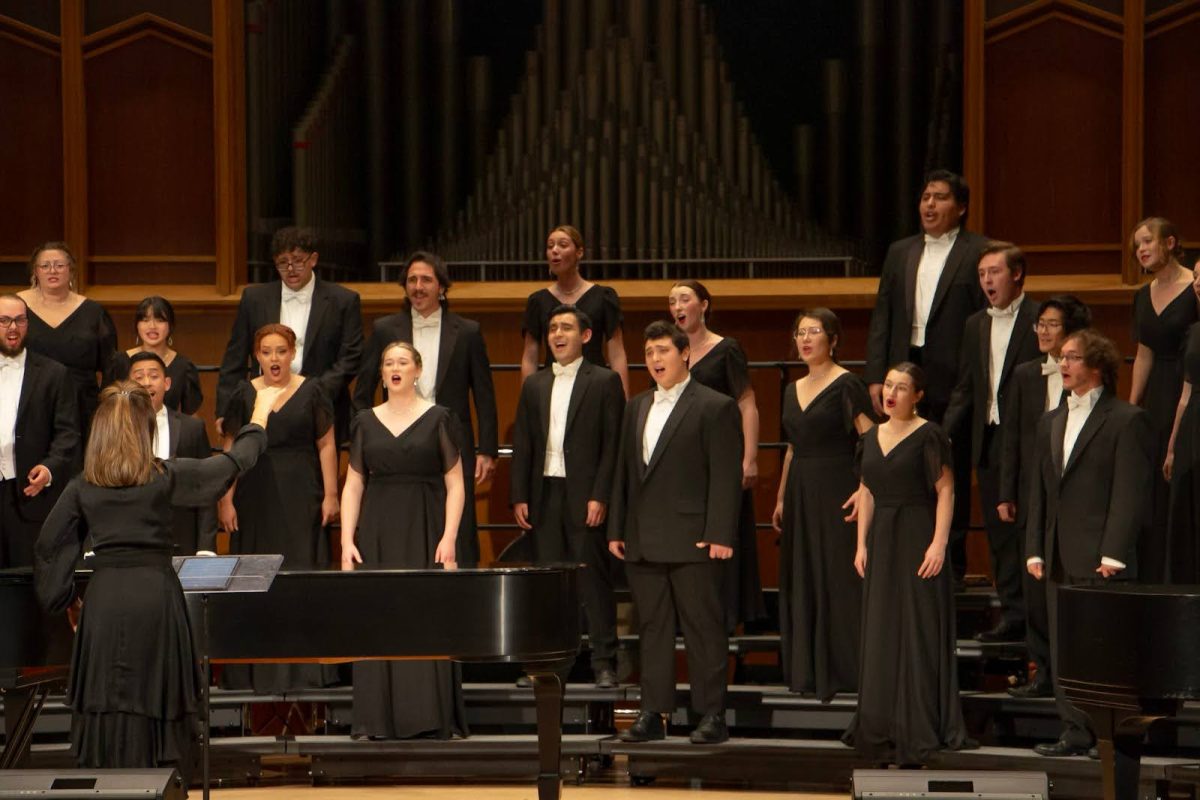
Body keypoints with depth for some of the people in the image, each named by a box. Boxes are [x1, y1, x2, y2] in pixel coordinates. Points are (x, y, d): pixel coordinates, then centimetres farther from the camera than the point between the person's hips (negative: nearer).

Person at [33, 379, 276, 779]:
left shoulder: (82, 487, 4)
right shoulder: (166, 477, 0)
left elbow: (50, 547, 8)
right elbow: (233, 462, 11)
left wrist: (67, 599, 21)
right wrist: (259, 415, 26)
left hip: (103, 600, 2)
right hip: (156, 595, -2)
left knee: (106, 708, 5)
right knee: (157, 707, 3)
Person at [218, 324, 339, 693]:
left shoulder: (311, 392, 3)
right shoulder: (243, 395, 5)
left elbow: (326, 445, 2)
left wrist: (330, 494, -4)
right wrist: (225, 499, -1)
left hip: (300, 496, -1)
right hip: (255, 496, 1)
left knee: (302, 571, -2)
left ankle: (304, 665, 2)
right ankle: (255, 667, 9)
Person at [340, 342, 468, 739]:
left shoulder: (437, 419, 1)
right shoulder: (366, 421, 9)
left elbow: (455, 484, 0)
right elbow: (353, 484, 9)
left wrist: (449, 538, -10)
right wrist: (347, 540, 0)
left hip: (424, 532, -3)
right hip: (377, 535, 3)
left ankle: (431, 719, -2)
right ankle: (382, 722, 4)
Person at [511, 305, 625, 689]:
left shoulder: (605, 382, 1)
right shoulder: (534, 385, 15)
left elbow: (613, 444, -5)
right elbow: (522, 444, 13)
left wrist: (600, 497, -12)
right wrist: (519, 496, 4)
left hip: (585, 498, -4)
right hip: (544, 496, 4)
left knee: (595, 581, -4)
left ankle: (604, 663, -1)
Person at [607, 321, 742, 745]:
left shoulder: (716, 407, -3)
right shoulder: (636, 408, 17)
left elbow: (726, 477, -8)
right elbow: (623, 471, 18)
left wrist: (719, 534, -15)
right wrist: (616, 529, 12)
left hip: (692, 540, -6)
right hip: (642, 542, 6)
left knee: (704, 627, -2)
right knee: (652, 628, 8)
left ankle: (712, 715, 2)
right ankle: (652, 714, 12)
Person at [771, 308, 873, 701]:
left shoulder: (846, 385, -8)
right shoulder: (794, 390, 14)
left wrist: (865, 489, -23)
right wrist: (781, 498, 16)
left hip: (835, 490, -8)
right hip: (800, 493, 8)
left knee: (838, 579, -5)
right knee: (800, 583, 8)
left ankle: (842, 673, 0)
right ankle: (807, 672, 15)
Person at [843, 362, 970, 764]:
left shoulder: (928, 436, -8)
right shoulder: (872, 437, 11)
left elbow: (945, 491, -11)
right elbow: (866, 492, 14)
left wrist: (939, 543, -18)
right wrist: (862, 543, 7)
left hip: (917, 539, -6)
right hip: (881, 540, 7)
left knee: (920, 632, -4)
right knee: (881, 634, 9)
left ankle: (920, 730, 1)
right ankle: (882, 728, 16)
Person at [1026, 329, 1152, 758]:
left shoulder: (1126, 420, -4)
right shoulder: (1051, 423, 19)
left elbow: (1131, 492, -10)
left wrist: (1113, 553, -16)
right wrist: (1035, 550, 10)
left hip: (1101, 560, -7)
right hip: (1059, 560, 7)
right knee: (1063, 647, 6)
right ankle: (1077, 732, 11)